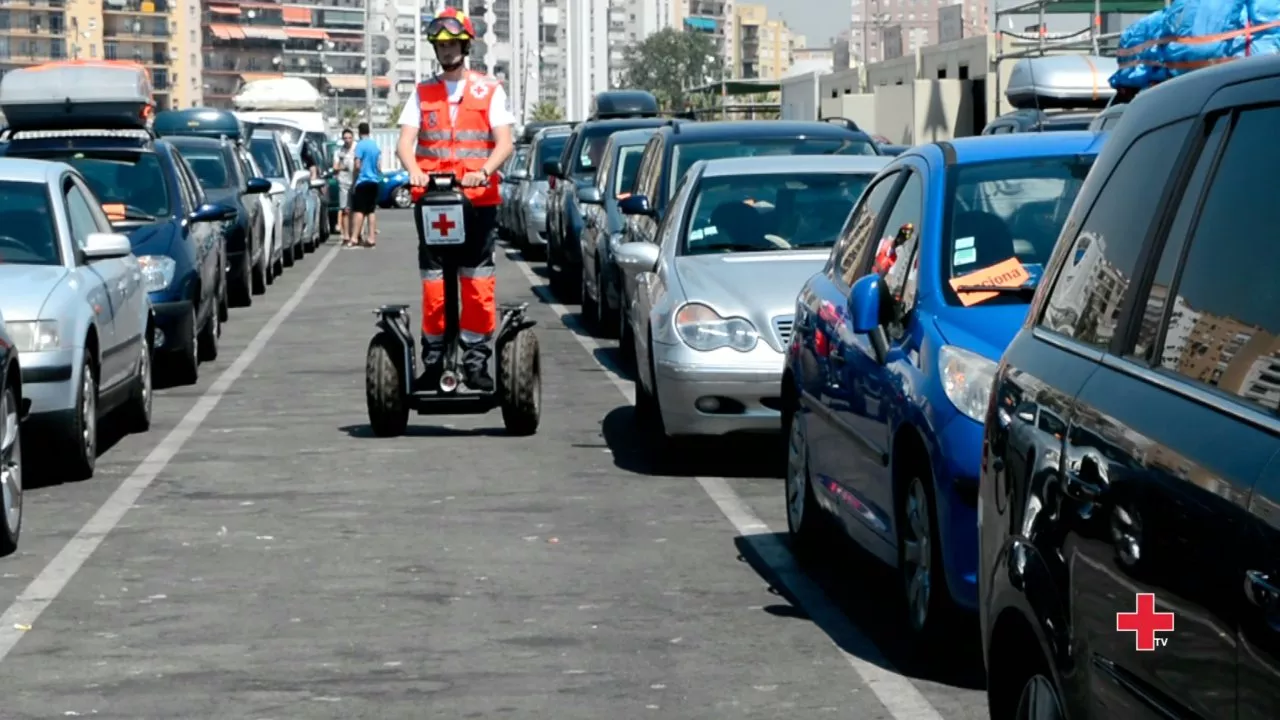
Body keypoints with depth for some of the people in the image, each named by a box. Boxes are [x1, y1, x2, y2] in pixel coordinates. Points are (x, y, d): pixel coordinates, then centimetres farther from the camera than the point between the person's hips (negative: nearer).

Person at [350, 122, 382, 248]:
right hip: (374, 181, 6)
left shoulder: (361, 145, -10)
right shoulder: (375, 145, 11)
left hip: (363, 181, -6)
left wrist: (355, 179, -4)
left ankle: (354, 238, -14)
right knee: (371, 211, 7)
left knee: (359, 210, -8)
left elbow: (357, 165, -14)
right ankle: (371, 237, 4)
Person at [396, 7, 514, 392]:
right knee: (434, 282, 1)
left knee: (478, 281, -3)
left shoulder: (489, 91, 10)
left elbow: (504, 143, 0)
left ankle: (476, 359, 1)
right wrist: (413, 171, -19)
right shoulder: (423, 94, 15)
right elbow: (405, 141, 4)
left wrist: (484, 171, -20)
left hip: (478, 201, -1)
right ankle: (433, 358, 6)